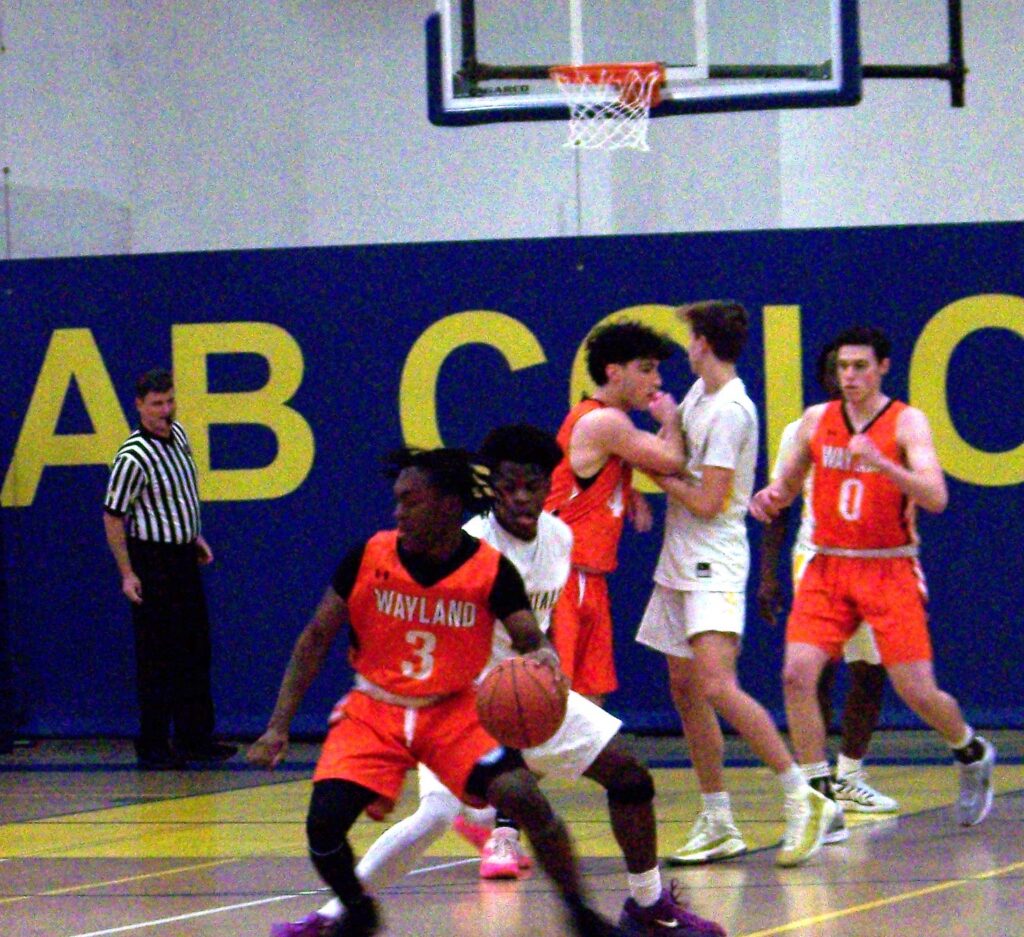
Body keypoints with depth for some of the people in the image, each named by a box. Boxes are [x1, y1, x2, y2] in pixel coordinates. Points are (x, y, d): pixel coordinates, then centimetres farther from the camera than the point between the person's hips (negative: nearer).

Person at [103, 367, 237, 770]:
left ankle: (195, 737, 21)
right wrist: (127, 574, -18)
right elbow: (112, 516, -16)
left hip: (184, 558, 8)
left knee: (195, 653, 13)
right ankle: (152, 747, 4)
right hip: (152, 561, -8)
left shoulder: (178, 434, 5)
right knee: (157, 658, -3)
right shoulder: (133, 458, -20)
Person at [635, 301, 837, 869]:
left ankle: (803, 800, -18)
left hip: (714, 566, -10)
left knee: (717, 687, -21)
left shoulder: (730, 411, -16)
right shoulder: (700, 393, 12)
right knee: (685, 689, 9)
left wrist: (659, 473, -6)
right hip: (680, 564, 10)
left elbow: (708, 503, -18)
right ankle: (718, 826, 14)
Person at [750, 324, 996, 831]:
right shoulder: (817, 420, 5)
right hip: (828, 567, 3)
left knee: (918, 692, -4)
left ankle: (973, 754, 30)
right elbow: (788, 484, 18)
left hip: (889, 571, -3)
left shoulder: (907, 422, -7)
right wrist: (771, 497, -6)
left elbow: (936, 498, -18)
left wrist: (881, 464, -33)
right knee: (797, 674, -15)